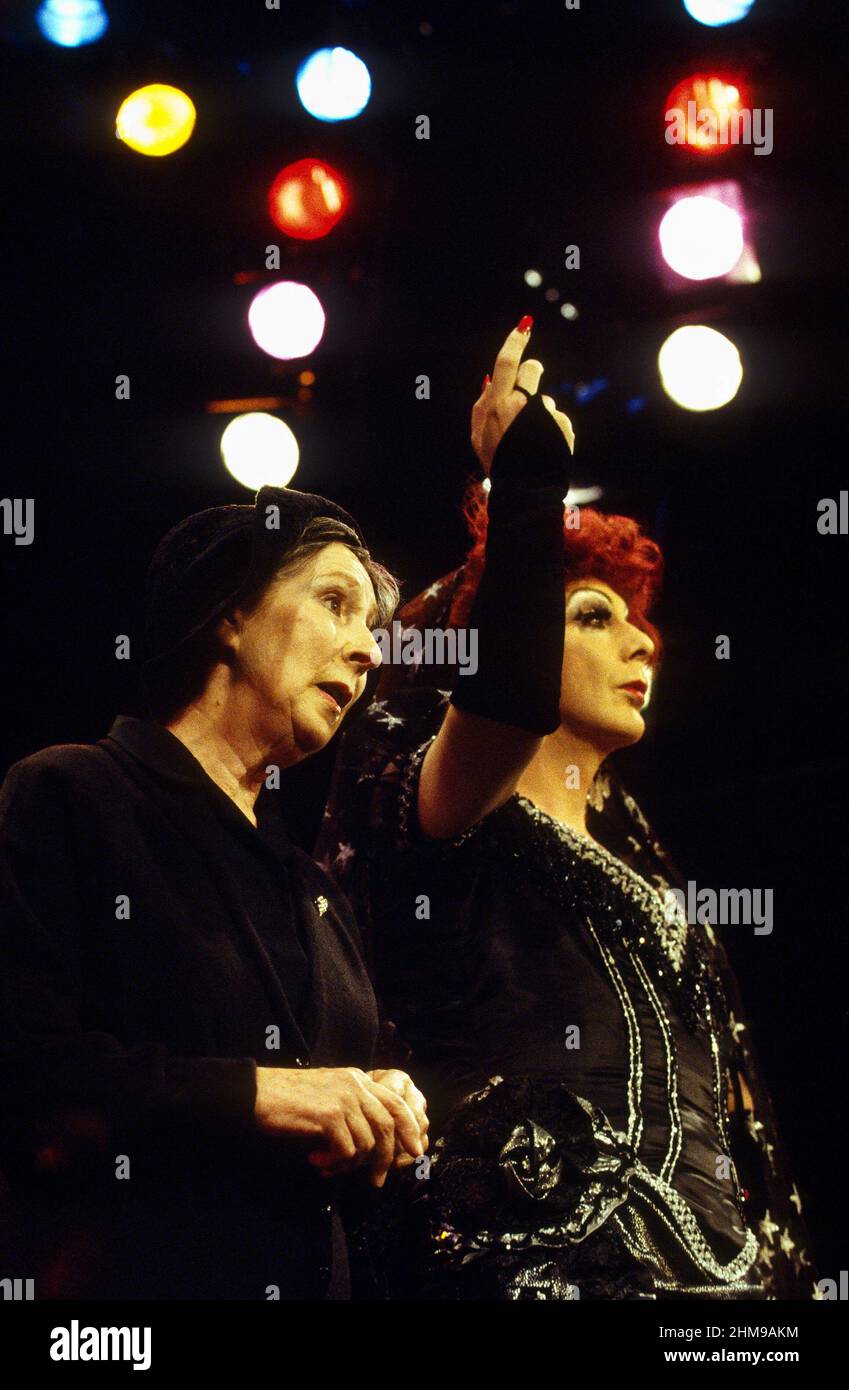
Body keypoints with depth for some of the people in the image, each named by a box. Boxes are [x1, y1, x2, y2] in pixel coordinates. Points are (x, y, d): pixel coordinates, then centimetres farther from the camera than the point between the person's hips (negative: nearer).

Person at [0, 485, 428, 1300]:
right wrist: (249, 1092, -20)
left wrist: (379, 1123, 0)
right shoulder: (66, 799, -6)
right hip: (120, 1274, -7)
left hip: (315, 1273, 7)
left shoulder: (314, 888, 16)